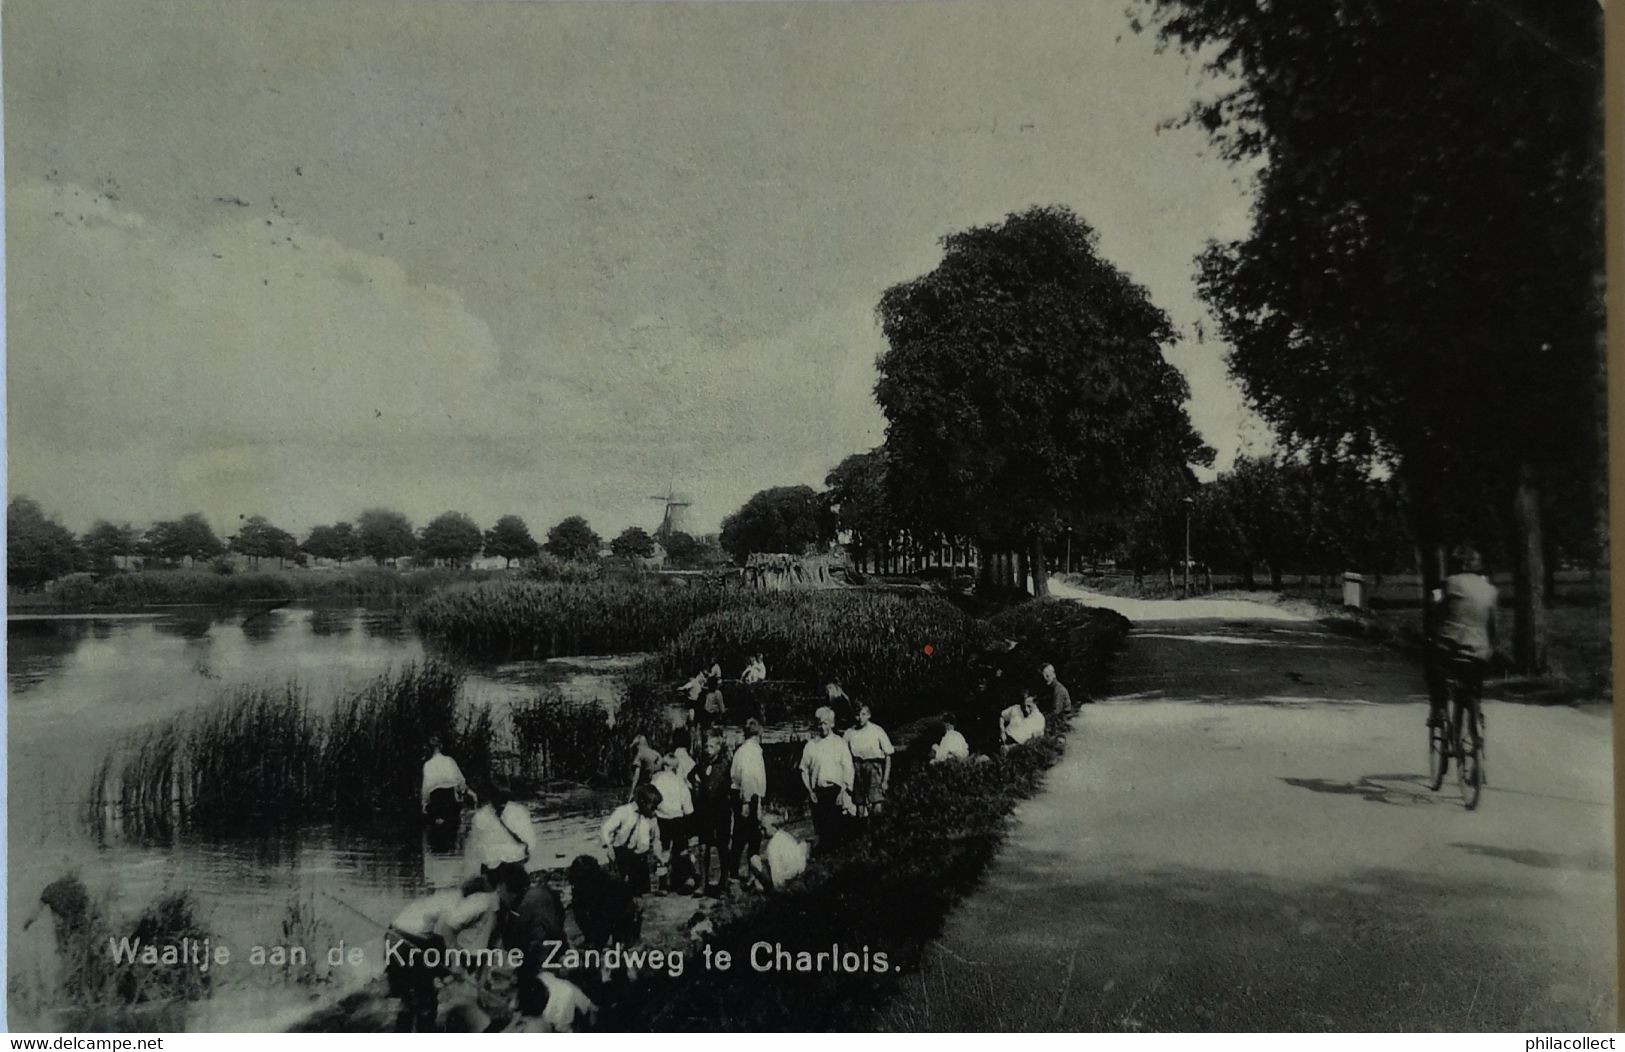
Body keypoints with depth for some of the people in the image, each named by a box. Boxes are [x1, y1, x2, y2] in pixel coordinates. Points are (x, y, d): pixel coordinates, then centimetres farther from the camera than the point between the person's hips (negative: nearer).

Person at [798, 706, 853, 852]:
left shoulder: (839, 743, 4)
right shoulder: (811, 744, 8)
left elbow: (848, 767, 1)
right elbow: (804, 769, 11)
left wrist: (843, 790, -7)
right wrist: (810, 790, 2)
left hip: (835, 789, -2)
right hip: (817, 791, 2)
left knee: (834, 826, -6)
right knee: (819, 826, 1)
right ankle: (821, 855, 12)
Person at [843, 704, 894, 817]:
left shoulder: (877, 730, -1)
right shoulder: (849, 733, 3)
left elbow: (888, 756, 2)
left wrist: (885, 780, -3)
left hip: (873, 767, -2)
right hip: (856, 768, 2)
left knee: (877, 807, -16)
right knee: (860, 807, 3)